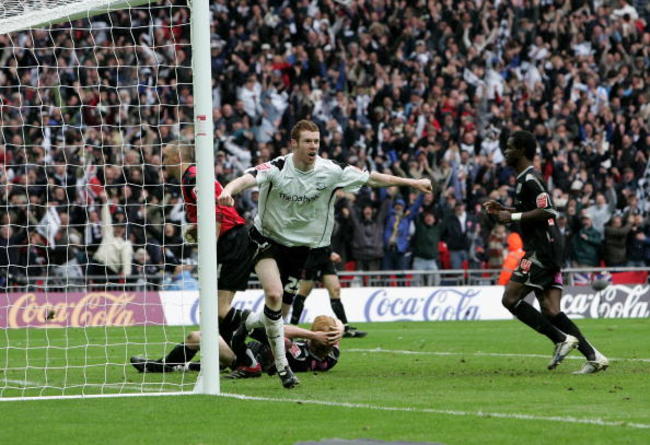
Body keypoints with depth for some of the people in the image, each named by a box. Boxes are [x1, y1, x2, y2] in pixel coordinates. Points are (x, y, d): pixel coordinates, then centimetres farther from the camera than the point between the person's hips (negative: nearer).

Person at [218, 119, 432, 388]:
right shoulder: (277, 169, -18)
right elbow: (247, 179, -33)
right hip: (269, 239, -3)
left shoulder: (330, 171, -9)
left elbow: (371, 178, 0)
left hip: (301, 245, 4)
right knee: (274, 294, -24)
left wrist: (412, 183, 2)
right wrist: (228, 192, -56)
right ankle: (281, 365, -13)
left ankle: (253, 322, 40)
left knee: (281, 307, 3)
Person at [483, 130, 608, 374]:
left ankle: (561, 339, -10)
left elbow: (545, 211, -22)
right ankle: (593, 356, -4)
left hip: (541, 250, -10)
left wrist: (512, 216, -15)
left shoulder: (530, 179, -12)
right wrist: (503, 209, 23)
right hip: (546, 251, 10)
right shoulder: (526, 178, 20)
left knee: (510, 298, -8)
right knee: (550, 311, 3)